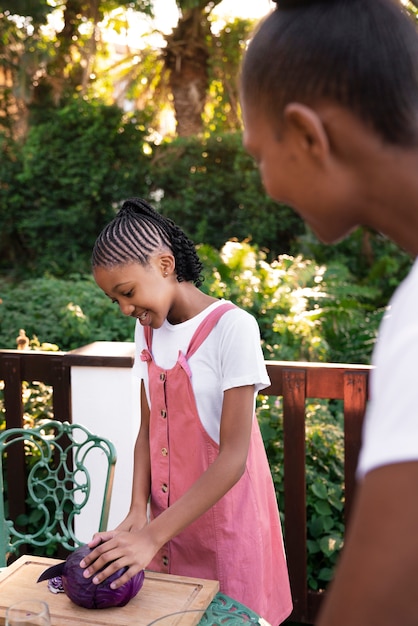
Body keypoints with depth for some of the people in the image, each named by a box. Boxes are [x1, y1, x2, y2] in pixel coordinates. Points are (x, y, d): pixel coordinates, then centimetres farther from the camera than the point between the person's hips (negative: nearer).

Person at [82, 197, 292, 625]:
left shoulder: (232, 327, -19)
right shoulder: (147, 328, 3)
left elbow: (233, 458, -22)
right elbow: (147, 429, 5)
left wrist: (152, 536, -24)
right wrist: (137, 512, -9)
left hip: (224, 517, -5)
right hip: (167, 519, 6)